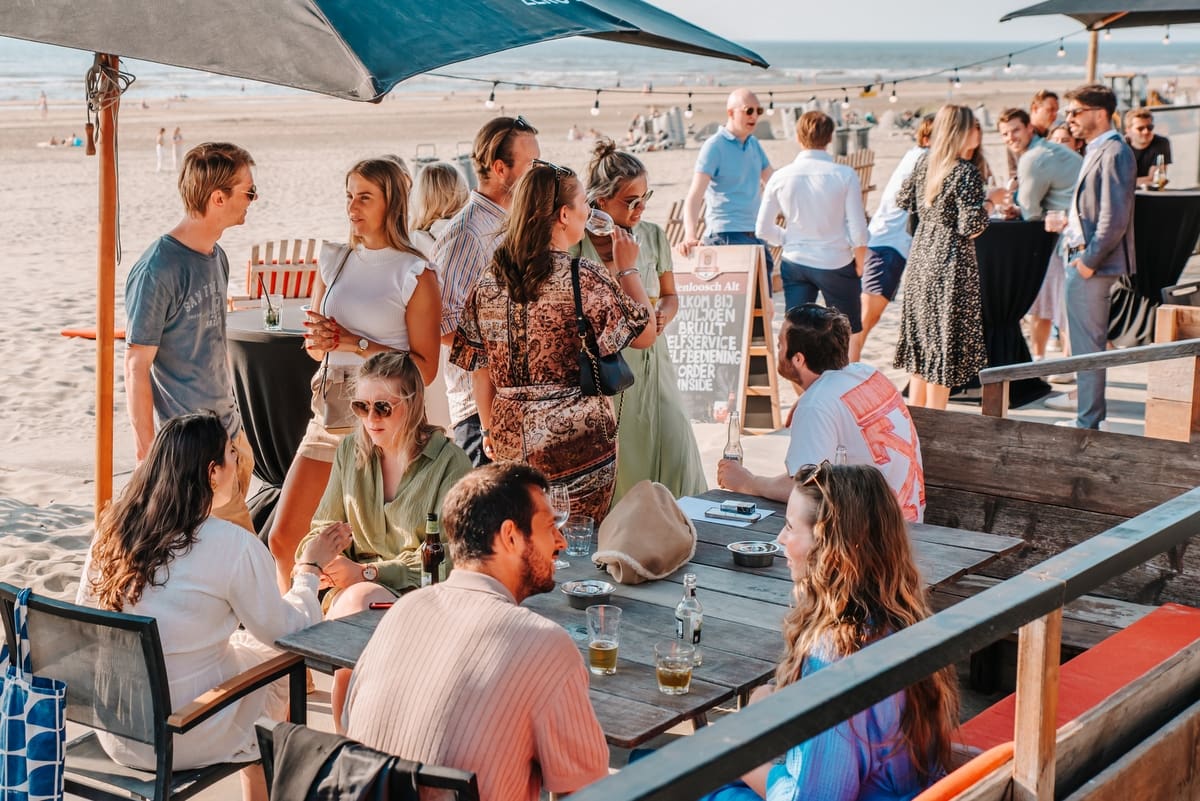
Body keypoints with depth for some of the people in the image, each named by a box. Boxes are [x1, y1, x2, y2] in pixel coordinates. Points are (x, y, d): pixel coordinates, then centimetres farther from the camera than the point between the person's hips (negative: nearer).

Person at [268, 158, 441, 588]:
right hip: (328, 412, 5)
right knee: (283, 539, 4)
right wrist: (320, 337, -5)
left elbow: (425, 368, -8)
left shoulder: (415, 275, -4)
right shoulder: (334, 260, 12)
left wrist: (356, 344, -13)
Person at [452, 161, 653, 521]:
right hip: (577, 438, -5)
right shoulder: (586, 279, -14)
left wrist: (490, 430, 20)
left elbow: (480, 369, 8)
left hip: (511, 440, 5)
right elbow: (645, 334, -4)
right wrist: (628, 268, 6)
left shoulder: (488, 282, 2)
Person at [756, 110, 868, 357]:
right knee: (848, 334, 14)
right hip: (837, 263, -2)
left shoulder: (781, 177, -5)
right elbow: (858, 230, -12)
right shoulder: (845, 175, -13)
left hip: (795, 263, 2)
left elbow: (763, 230, 0)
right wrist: (860, 263, 5)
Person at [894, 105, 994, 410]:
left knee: (923, 340, 16)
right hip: (951, 264, -8)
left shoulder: (925, 163, 6)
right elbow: (970, 226, -20)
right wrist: (991, 203, -4)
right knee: (944, 341, -1)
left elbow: (903, 200, 17)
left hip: (921, 257, 8)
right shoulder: (966, 172, -16)